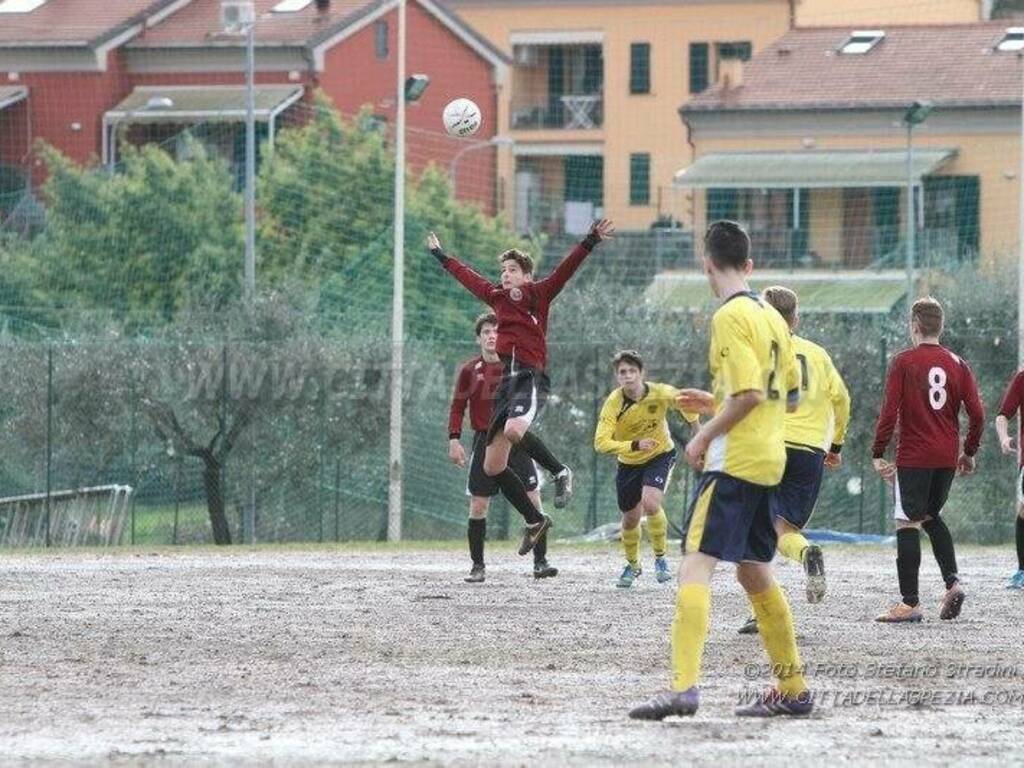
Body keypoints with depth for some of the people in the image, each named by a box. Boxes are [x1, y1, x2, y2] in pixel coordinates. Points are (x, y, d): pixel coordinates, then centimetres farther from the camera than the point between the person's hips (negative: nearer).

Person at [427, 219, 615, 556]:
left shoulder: (538, 294, 4)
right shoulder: (497, 297, 20)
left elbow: (565, 269, -7)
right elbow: (468, 276, 34)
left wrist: (592, 240, -19)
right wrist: (440, 256, 46)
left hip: (532, 377, -7)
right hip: (507, 378, 7)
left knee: (514, 429, -37)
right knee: (492, 466, 2)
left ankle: (560, 472, -13)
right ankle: (534, 520, 15)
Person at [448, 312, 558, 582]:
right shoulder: (470, 370, 3)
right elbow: (457, 407, 6)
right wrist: (454, 439, -3)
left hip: (516, 442, 0)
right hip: (485, 441, 0)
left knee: (533, 500, -8)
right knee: (478, 506, 0)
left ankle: (540, 561, -2)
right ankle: (477, 565, 11)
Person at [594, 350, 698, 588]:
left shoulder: (660, 393, -24)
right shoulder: (613, 404, -25)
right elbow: (601, 443, -32)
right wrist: (634, 446, -42)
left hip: (661, 455, -1)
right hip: (629, 463, 1)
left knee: (650, 503, -25)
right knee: (631, 518, 10)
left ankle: (660, 558, -3)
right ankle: (633, 565, 38)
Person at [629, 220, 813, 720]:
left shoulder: (731, 316, -12)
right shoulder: (772, 317, 14)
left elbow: (748, 393, -20)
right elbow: (790, 396, 19)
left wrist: (705, 434, -9)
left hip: (732, 461, -9)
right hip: (769, 461, 9)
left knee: (696, 566, -14)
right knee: (754, 573, 19)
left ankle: (684, 686, -28)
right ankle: (793, 691, 25)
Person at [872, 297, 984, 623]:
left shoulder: (903, 362, -6)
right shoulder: (957, 364, 5)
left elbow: (889, 412, -11)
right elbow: (977, 414, 3)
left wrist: (878, 454, -5)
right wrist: (969, 452, 15)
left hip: (913, 458, -5)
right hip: (948, 458, 5)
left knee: (908, 524, -1)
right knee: (931, 516, 23)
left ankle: (910, 603, -4)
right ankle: (952, 582, 6)